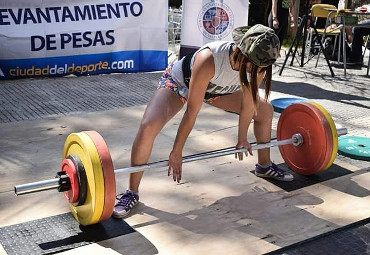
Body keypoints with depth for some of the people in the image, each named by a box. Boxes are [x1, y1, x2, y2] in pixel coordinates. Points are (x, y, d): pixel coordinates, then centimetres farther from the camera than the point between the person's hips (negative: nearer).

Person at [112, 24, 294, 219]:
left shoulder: (256, 66, -26)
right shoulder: (208, 60, -42)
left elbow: (248, 103, -8)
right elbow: (192, 111, -34)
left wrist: (242, 138, 3)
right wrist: (176, 153, -24)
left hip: (215, 89, 6)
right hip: (178, 81, -6)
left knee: (265, 110, 6)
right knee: (148, 127, -30)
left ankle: (264, 166, 29)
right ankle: (132, 193, -14)